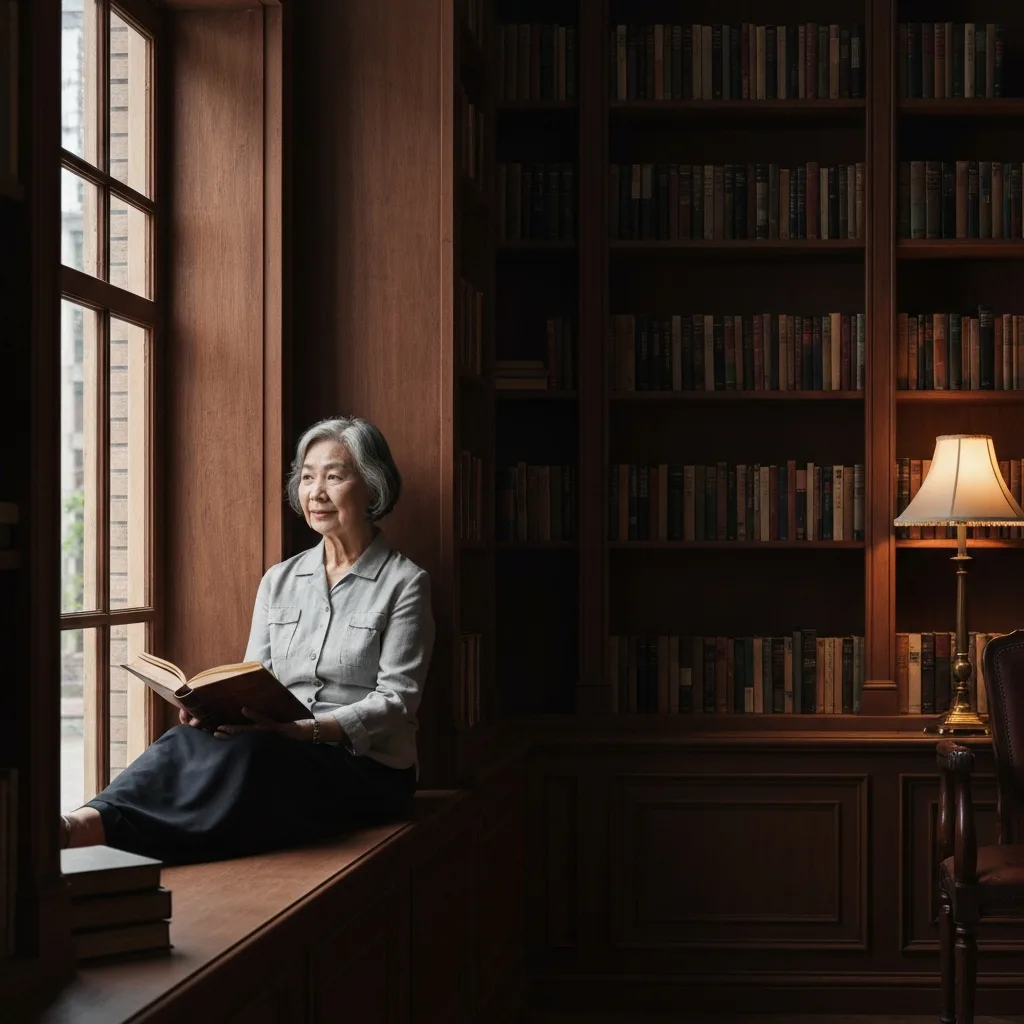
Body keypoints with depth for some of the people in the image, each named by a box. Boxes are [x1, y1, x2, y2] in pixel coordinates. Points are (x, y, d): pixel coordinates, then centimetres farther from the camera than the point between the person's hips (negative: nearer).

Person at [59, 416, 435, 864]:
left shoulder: (404, 583, 0)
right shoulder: (279, 580, 17)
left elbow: (396, 702, -8)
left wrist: (302, 730, -23)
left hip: (367, 765, -5)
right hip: (281, 752, 5)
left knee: (246, 753, -36)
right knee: (187, 741, -29)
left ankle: (87, 826, -54)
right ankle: (82, 824, -54)